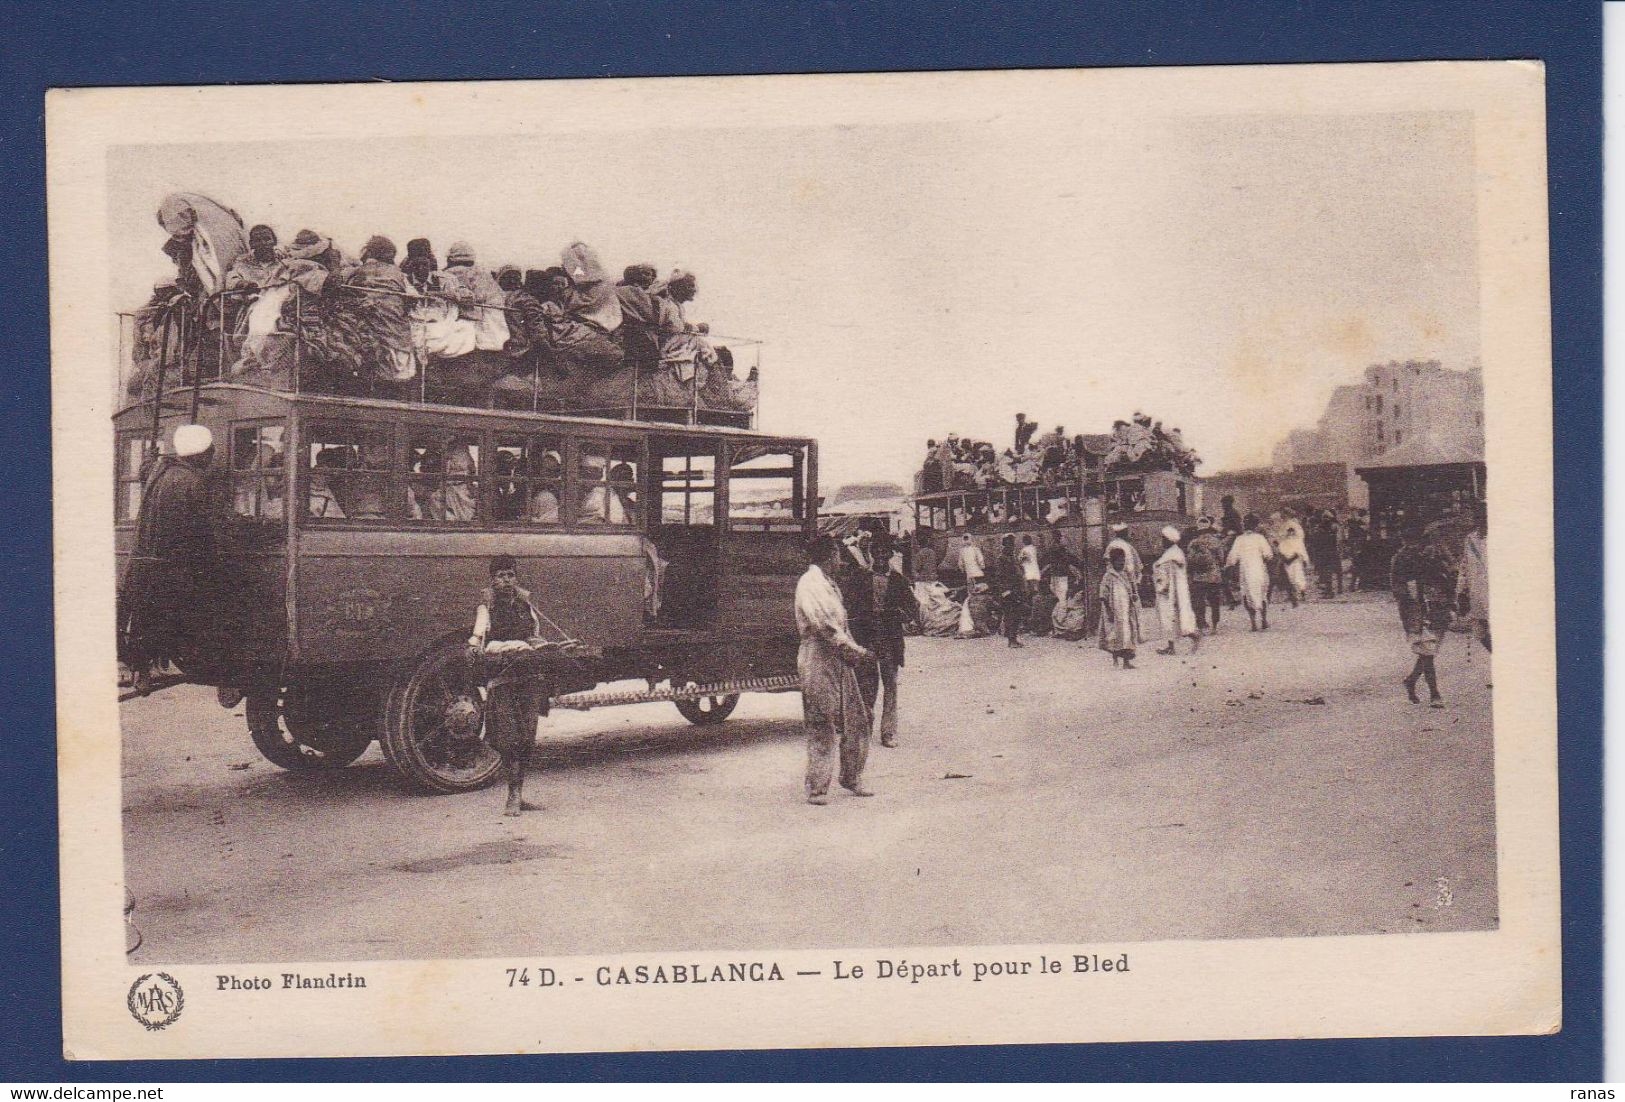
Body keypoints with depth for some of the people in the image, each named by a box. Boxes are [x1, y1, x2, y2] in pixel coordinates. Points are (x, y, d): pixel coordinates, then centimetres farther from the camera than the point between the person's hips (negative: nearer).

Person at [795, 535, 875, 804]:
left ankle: (851, 777, 22)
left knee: (856, 719, 10)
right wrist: (855, 649, -19)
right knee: (821, 726, -7)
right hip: (818, 659, -9)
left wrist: (852, 649, 4)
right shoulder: (809, 584, -11)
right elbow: (823, 624, -20)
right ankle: (817, 788, -1)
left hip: (839, 659, 9)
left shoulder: (828, 585, 19)